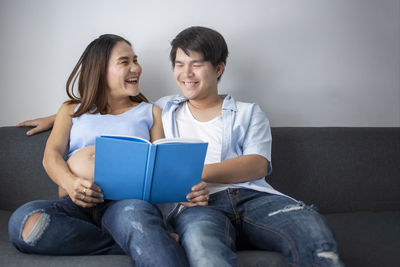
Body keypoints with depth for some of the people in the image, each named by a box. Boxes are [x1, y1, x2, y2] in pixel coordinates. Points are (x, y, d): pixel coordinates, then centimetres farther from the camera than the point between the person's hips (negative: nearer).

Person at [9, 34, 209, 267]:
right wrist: (70, 183, -16)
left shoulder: (151, 113, 25)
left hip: (128, 200, -3)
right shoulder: (72, 110, 26)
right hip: (77, 204, 4)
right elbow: (51, 154, 10)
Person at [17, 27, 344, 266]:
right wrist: (58, 116, 36)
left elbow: (257, 165, 6)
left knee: (311, 227, -36)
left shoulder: (248, 112, 23)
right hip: (198, 203, 0)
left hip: (252, 196, 1)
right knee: (201, 235, -42)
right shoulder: (164, 109, 31)